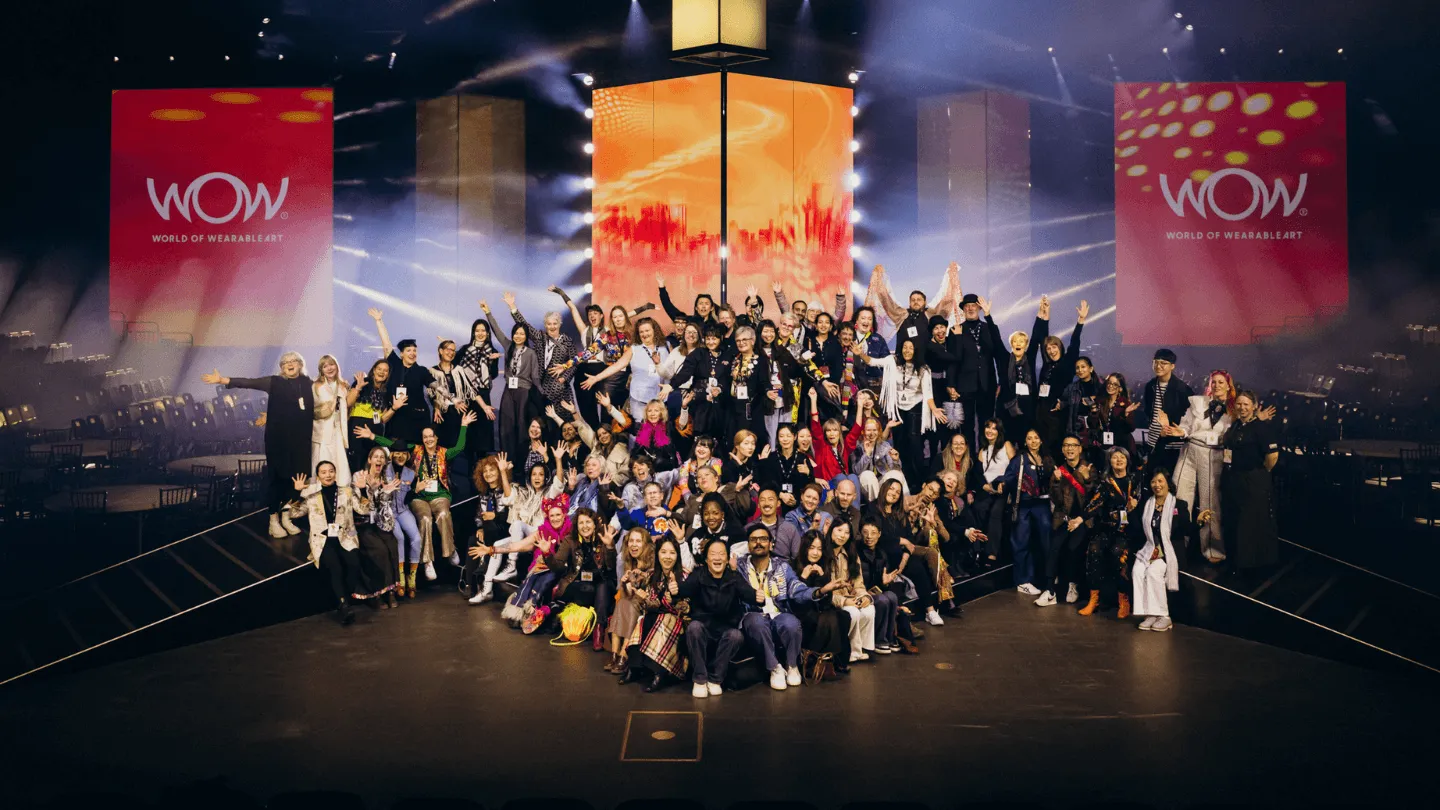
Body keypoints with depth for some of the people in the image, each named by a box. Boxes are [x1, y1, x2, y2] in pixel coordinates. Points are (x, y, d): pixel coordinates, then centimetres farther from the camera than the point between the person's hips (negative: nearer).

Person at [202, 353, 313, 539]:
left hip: (300, 439, 3)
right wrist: (221, 380, -17)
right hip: (278, 438, -3)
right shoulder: (275, 382, 0)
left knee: (294, 477, 6)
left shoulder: (308, 383, 7)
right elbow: (249, 382, -8)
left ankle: (286, 518, 18)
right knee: (276, 476, 0)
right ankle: (273, 520, 7)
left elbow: (312, 410, 13)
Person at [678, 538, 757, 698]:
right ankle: (699, 679, -18)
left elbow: (748, 593, -20)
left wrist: (758, 596, -45)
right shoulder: (698, 575, -5)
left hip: (726, 630, 1)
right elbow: (685, 590, -25)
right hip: (703, 627, -1)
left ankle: (715, 679, -10)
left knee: (736, 636, -29)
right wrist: (675, 591, -50)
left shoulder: (734, 578, -1)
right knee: (693, 627, -31)